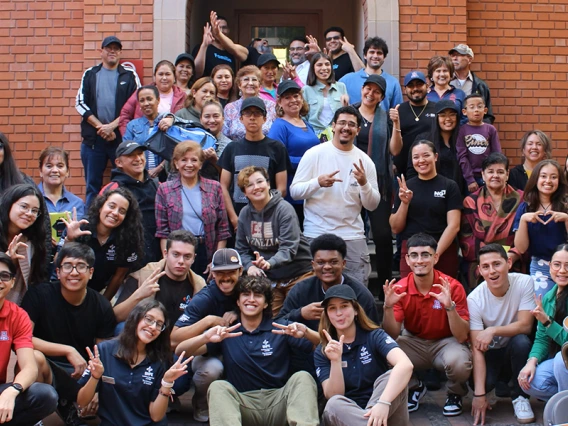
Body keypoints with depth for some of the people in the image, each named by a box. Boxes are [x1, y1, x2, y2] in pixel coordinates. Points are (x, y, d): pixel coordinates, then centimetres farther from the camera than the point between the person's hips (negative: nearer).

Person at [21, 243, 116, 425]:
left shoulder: (102, 307, -3)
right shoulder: (40, 294, -11)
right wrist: (68, 350, -26)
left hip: (83, 375, 3)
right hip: (47, 369, -3)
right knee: (34, 357, -35)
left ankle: (66, 404, 8)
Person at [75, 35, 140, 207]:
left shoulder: (129, 75, 6)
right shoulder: (90, 74, 11)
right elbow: (80, 103, 4)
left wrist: (112, 126, -12)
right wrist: (100, 126, -8)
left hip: (121, 136, -2)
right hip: (93, 137, 2)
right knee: (92, 184, 8)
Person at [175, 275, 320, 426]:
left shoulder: (281, 329, 7)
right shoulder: (226, 334, 8)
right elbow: (180, 350, -2)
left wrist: (305, 332, -24)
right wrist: (206, 337, -24)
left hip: (278, 402, 0)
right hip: (244, 403, 0)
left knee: (302, 378, -24)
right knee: (218, 387, -26)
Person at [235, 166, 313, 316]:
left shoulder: (284, 209, -15)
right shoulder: (245, 213, 2)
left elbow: (288, 248, -23)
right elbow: (241, 248, 8)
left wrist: (269, 263, -40)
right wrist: (250, 265, -12)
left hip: (297, 274, -4)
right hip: (268, 278, 4)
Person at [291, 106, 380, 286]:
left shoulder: (365, 161, 5)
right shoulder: (314, 154, -1)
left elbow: (373, 205, 5)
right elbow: (294, 191, -4)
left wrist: (364, 183, -14)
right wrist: (318, 182, -21)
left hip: (353, 235, 2)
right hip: (316, 234, -2)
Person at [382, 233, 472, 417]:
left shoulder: (453, 287, -17)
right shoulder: (400, 289, -10)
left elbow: (462, 336, -19)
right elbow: (392, 335, -12)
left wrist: (449, 306, -36)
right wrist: (388, 307, -30)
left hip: (446, 343, -2)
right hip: (414, 343, 2)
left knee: (459, 362, -36)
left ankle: (455, 394, 3)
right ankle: (414, 388, 6)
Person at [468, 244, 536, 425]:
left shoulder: (524, 283, -18)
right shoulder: (474, 299, -21)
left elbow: (525, 326, -19)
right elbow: (477, 348, -23)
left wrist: (493, 330, -35)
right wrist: (479, 393, -30)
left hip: (516, 350, 1)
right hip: (491, 353, -1)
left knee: (521, 341, -33)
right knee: (484, 382, -31)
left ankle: (520, 396, -9)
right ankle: (503, 380, 9)